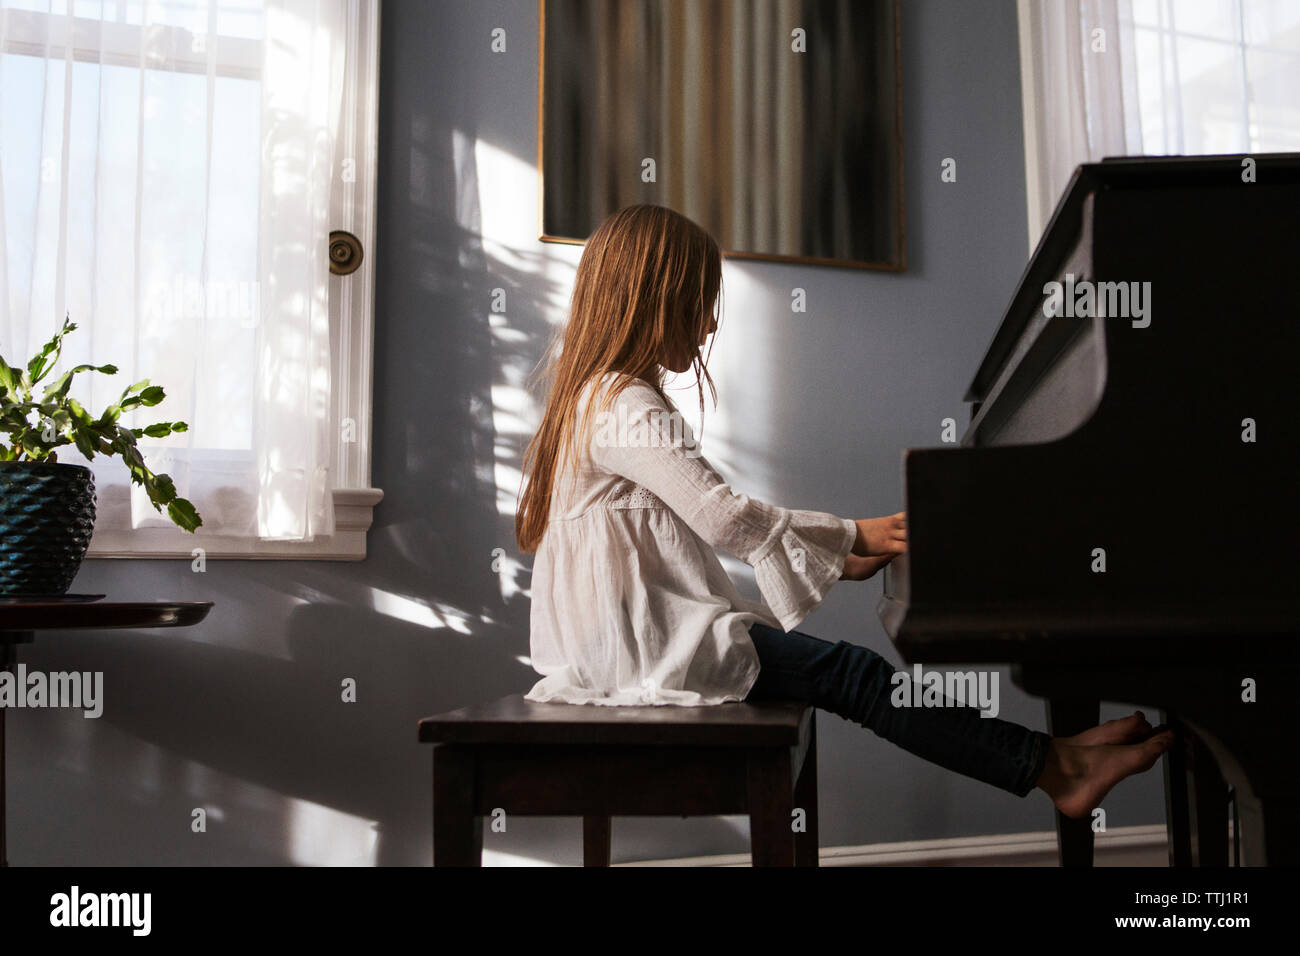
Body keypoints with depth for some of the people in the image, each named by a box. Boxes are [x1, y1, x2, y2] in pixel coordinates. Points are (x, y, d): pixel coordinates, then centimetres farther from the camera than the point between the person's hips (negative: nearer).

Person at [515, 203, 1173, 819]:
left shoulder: (597, 396, 18)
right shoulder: (630, 410, -16)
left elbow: (706, 517, 17)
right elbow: (724, 517, -20)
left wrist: (832, 555, 13)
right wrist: (851, 535, -7)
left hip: (628, 635, 10)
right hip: (646, 647, -10)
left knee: (837, 668, 4)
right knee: (850, 675, -11)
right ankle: (1057, 767, -5)